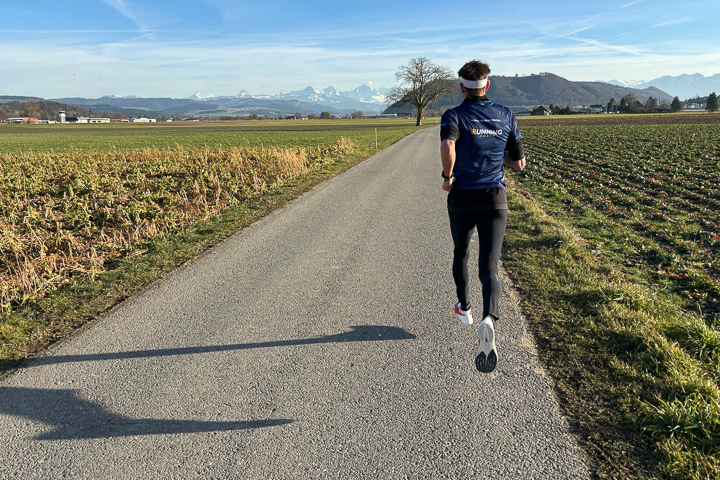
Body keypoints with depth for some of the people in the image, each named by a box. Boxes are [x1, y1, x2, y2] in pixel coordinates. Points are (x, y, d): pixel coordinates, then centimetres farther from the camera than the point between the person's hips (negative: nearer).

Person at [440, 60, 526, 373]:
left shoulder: (454, 116, -2)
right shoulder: (506, 116, 8)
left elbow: (448, 146, -27)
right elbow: (519, 163, 12)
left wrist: (448, 176, -11)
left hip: (462, 198, -1)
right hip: (495, 200, 1)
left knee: (460, 254, 25)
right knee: (489, 268, -6)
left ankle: (464, 307, 42)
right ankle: (489, 319, -33)